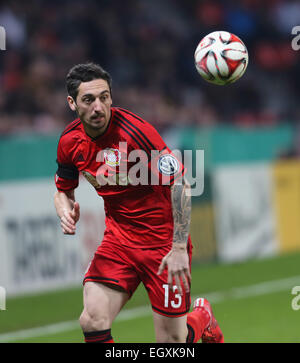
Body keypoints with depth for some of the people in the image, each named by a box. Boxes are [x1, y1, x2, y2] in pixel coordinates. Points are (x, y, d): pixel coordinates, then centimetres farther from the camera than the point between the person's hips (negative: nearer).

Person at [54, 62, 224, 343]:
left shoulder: (134, 130, -21)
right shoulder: (69, 142, -2)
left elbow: (180, 183, -19)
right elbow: (63, 190, 16)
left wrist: (179, 248, -22)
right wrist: (66, 214, -9)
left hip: (163, 242, -5)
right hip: (119, 238, 5)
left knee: (171, 340, 0)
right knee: (93, 322, -16)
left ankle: (202, 317, 34)